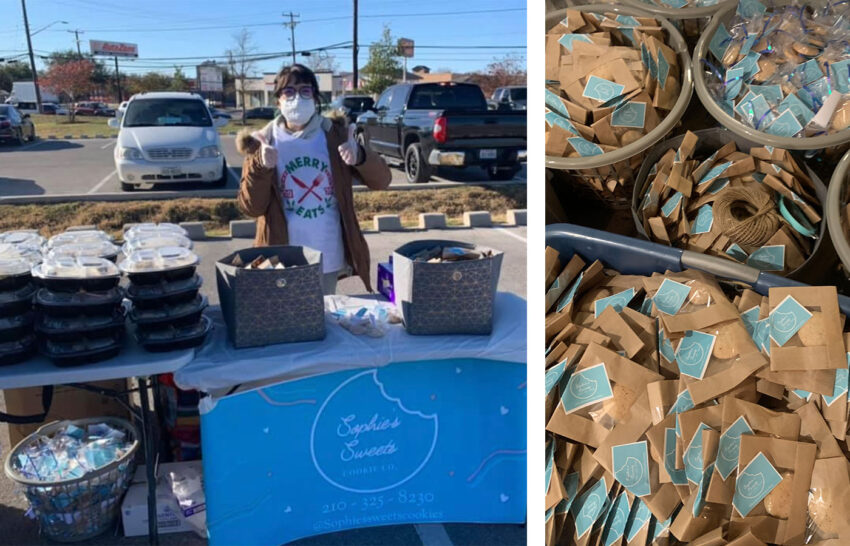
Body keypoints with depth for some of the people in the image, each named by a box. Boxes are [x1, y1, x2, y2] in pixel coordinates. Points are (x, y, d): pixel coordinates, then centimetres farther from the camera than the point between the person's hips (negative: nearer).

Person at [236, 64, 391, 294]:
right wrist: (261, 167, -22)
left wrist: (360, 156, -24)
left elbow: (381, 180, -4)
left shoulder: (334, 134, 0)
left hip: (329, 258, 1)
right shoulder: (263, 142, -2)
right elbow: (251, 207, -6)